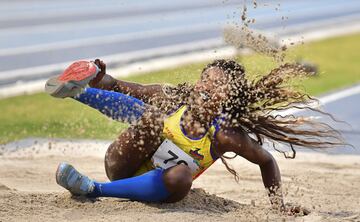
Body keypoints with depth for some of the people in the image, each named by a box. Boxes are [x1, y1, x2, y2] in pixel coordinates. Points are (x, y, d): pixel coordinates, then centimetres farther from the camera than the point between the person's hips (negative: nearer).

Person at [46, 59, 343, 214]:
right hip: (122, 167, 1)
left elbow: (266, 161, 1)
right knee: (148, 113, -24)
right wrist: (100, 80, -21)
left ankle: (91, 189, -35)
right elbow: (119, 88, -1)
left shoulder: (226, 134, -14)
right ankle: (77, 89, -33)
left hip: (152, 189, -1)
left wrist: (278, 204, -5)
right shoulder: (171, 100, -11)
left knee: (180, 177, -38)